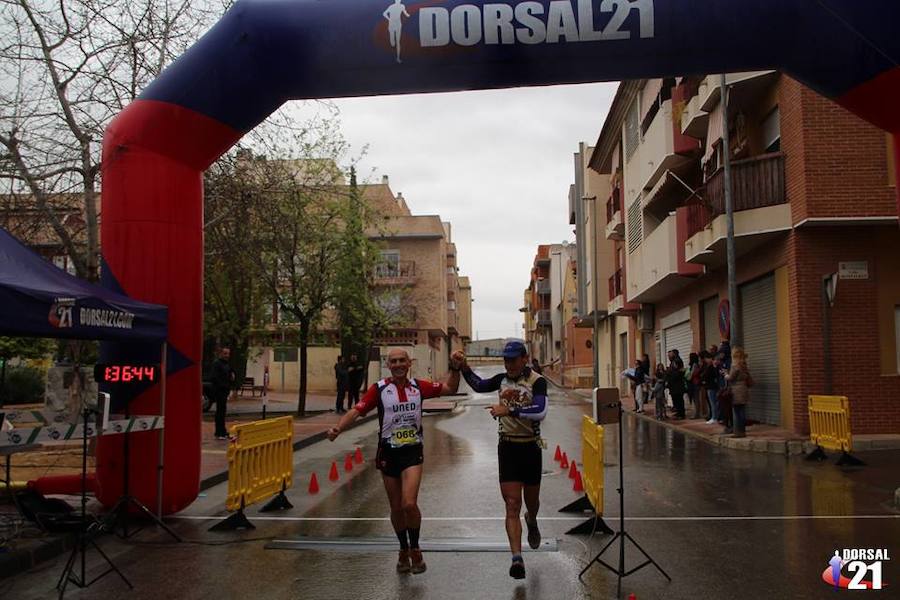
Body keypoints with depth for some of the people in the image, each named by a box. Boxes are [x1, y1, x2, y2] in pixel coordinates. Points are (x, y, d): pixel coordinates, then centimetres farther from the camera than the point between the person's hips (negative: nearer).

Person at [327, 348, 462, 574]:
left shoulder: (419, 386, 1)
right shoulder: (379, 389, -5)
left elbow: (450, 388, 9)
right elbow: (357, 410, -12)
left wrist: (455, 368, -5)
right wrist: (338, 428, -27)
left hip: (412, 452, 0)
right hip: (388, 453, 1)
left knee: (409, 504, -16)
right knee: (396, 508, 9)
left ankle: (415, 550, 7)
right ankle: (404, 551, 31)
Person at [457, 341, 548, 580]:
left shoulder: (537, 381, -12)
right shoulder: (502, 379, 4)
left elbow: (540, 411, -28)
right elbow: (479, 385, 21)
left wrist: (509, 410, -34)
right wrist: (464, 368, 5)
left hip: (530, 448, -2)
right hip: (507, 447, 3)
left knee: (531, 501, 18)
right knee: (512, 505, -7)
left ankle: (531, 522, 53)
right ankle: (517, 558, -10)